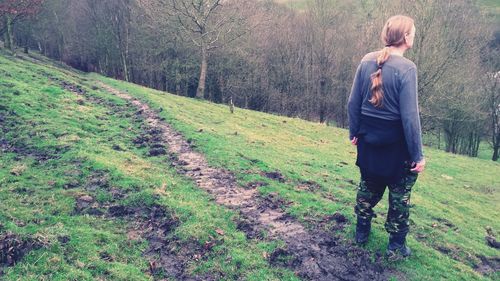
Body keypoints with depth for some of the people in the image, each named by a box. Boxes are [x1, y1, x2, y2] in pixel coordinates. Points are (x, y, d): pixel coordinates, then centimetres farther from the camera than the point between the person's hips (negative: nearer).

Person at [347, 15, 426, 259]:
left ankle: (362, 231, 37)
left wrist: (354, 132, 16)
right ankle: (396, 246, 24)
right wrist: (418, 154, -12)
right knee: (400, 193, 13)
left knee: (369, 186, 23)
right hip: (396, 143, -5)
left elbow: (353, 103, 2)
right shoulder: (406, 68, -19)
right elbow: (410, 116, -20)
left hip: (368, 138, 5)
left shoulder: (367, 61, -2)